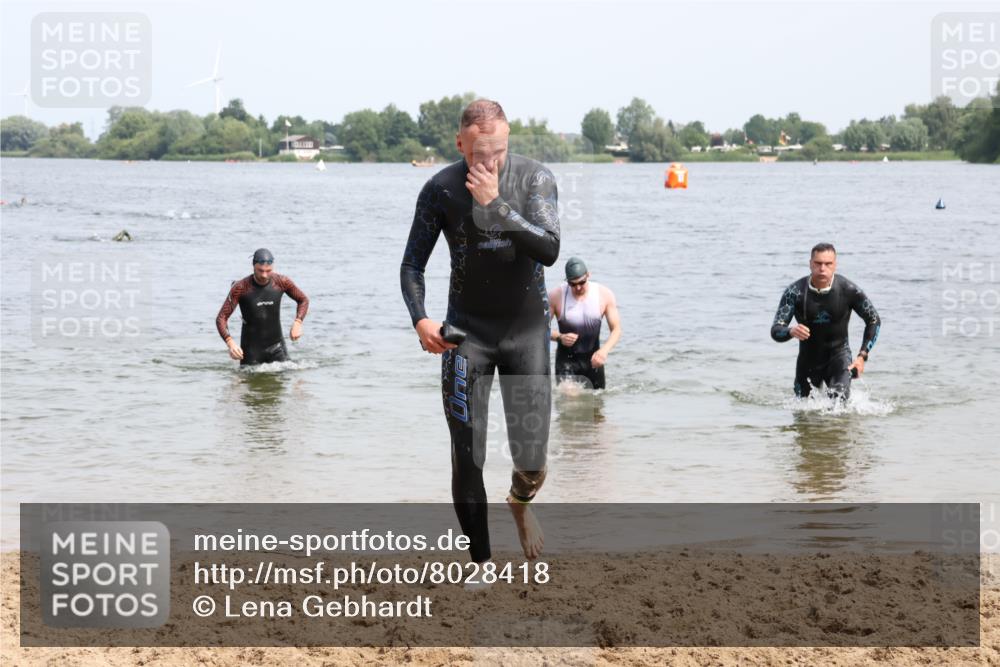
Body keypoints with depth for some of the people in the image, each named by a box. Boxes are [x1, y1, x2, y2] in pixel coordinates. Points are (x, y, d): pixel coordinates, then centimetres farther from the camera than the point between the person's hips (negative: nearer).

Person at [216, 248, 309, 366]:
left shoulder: (282, 282, -7)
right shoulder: (240, 288, -15)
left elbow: (303, 300, 10)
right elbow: (221, 318, -15)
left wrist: (297, 323, -7)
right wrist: (230, 342, -31)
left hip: (276, 346, 2)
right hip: (251, 348, -2)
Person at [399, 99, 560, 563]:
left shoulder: (534, 178, -9)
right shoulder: (441, 189, -7)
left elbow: (549, 250, -22)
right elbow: (412, 264, -1)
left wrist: (495, 203, -28)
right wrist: (420, 320, -18)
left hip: (527, 328, 0)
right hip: (467, 332, 0)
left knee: (532, 460, -3)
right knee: (467, 459, -4)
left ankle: (521, 503, 33)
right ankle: (480, 564, 11)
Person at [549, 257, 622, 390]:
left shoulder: (605, 295, -7)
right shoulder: (556, 297, -10)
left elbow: (616, 329, -6)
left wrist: (605, 350, -24)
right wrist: (559, 337, -23)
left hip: (592, 358, 2)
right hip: (566, 359, -2)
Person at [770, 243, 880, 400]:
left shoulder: (848, 290, -16)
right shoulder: (795, 292, -17)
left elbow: (874, 321, -1)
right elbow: (776, 331, -19)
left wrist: (862, 356, -9)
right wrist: (791, 332, -43)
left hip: (839, 352, -1)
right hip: (808, 357, 1)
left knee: (839, 399, -25)